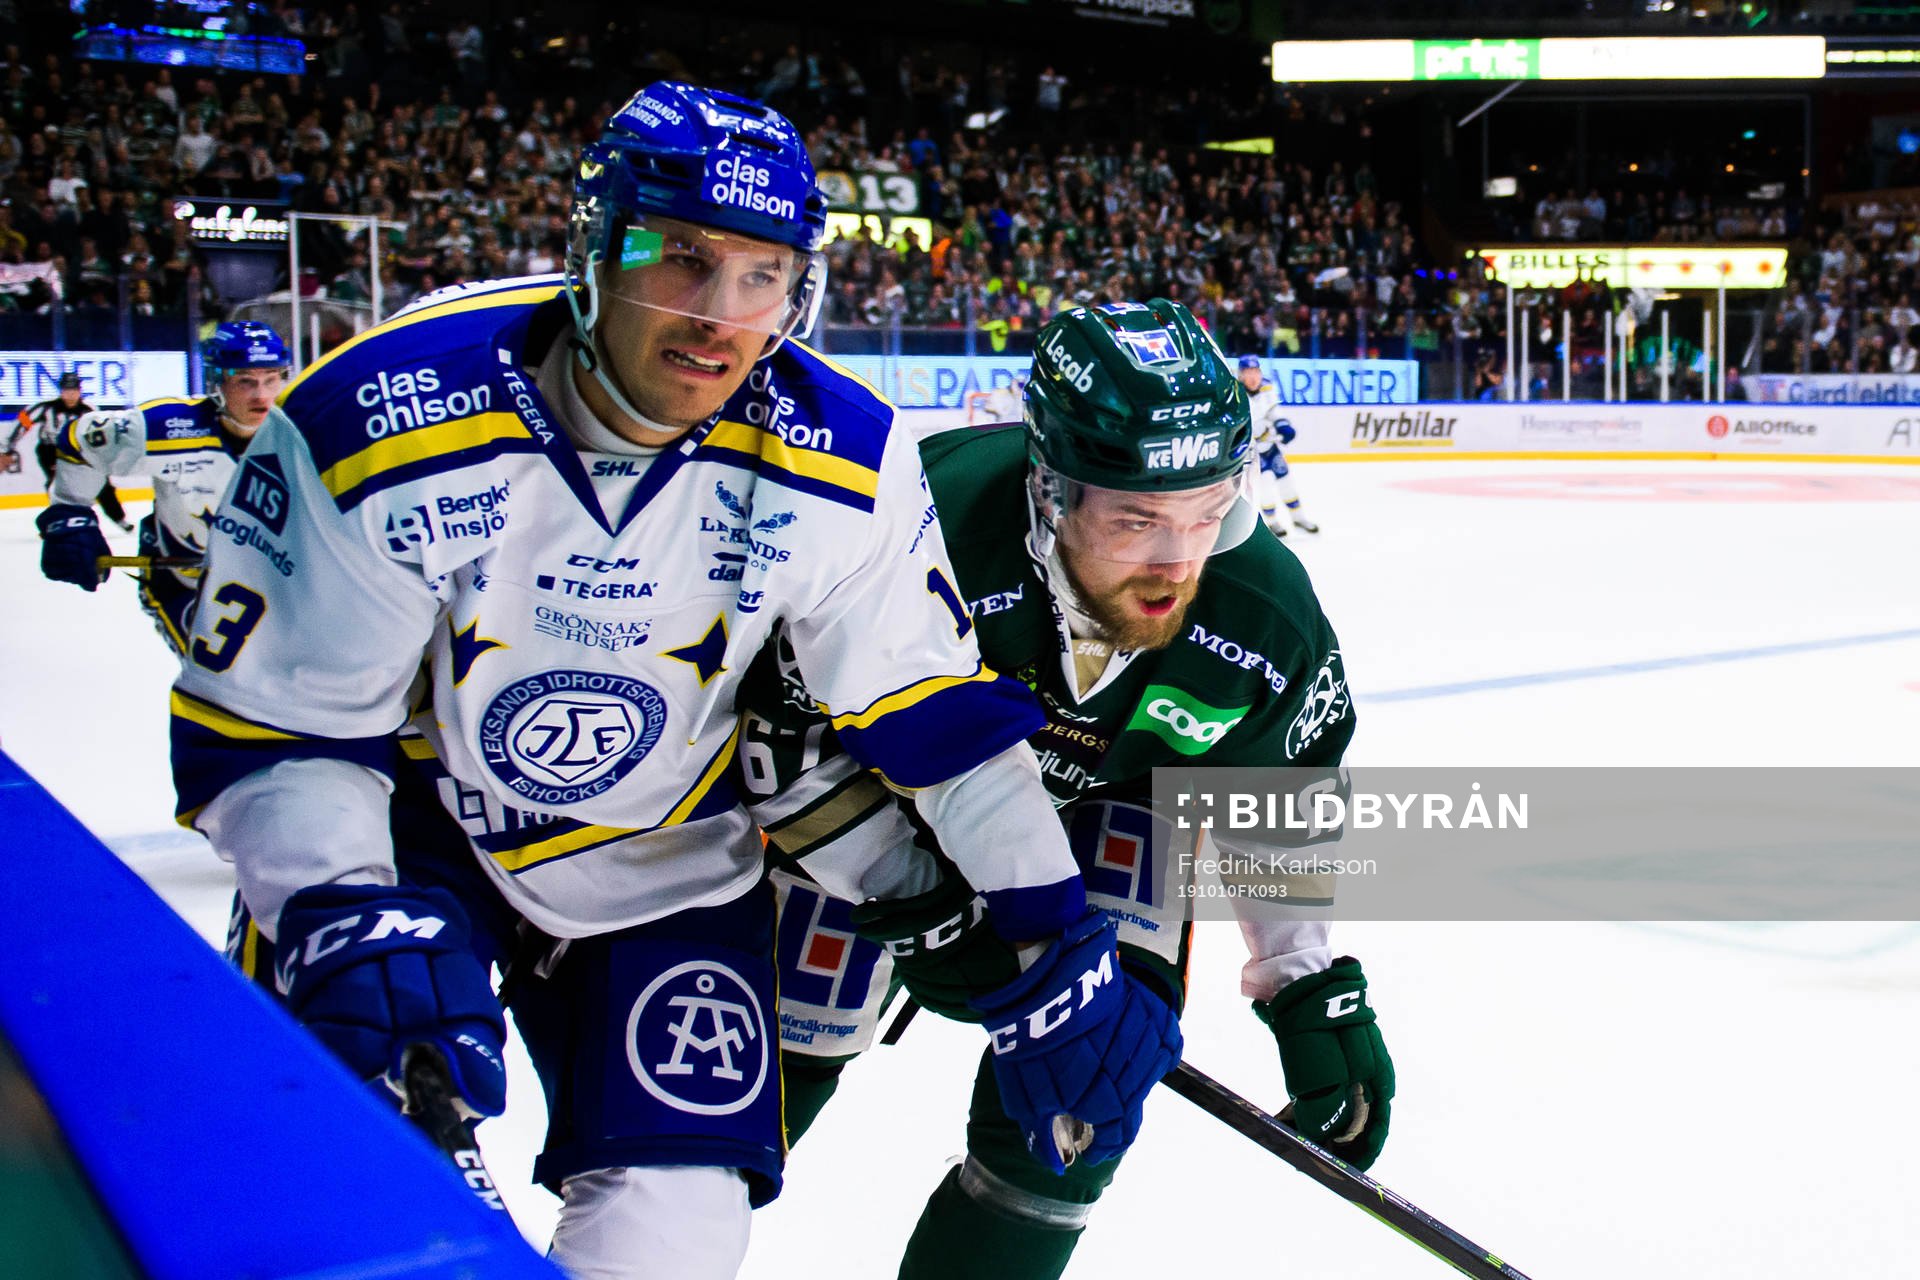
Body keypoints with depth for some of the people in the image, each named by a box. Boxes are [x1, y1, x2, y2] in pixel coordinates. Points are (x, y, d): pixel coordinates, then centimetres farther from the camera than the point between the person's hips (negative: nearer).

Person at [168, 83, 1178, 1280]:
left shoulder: (842, 463, -20)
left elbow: (938, 716, -10)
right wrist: (348, 926, -36)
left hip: (667, 860, 2)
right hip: (404, 835, -1)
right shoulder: (379, 419, -27)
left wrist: (1062, 948, -12)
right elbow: (264, 732, -20)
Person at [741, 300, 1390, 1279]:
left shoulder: (1265, 619, -26)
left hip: (1097, 801, 3)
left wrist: (1313, 991, -5)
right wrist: (921, 901, -25)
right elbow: (781, 742, -26)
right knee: (779, 1056, -3)